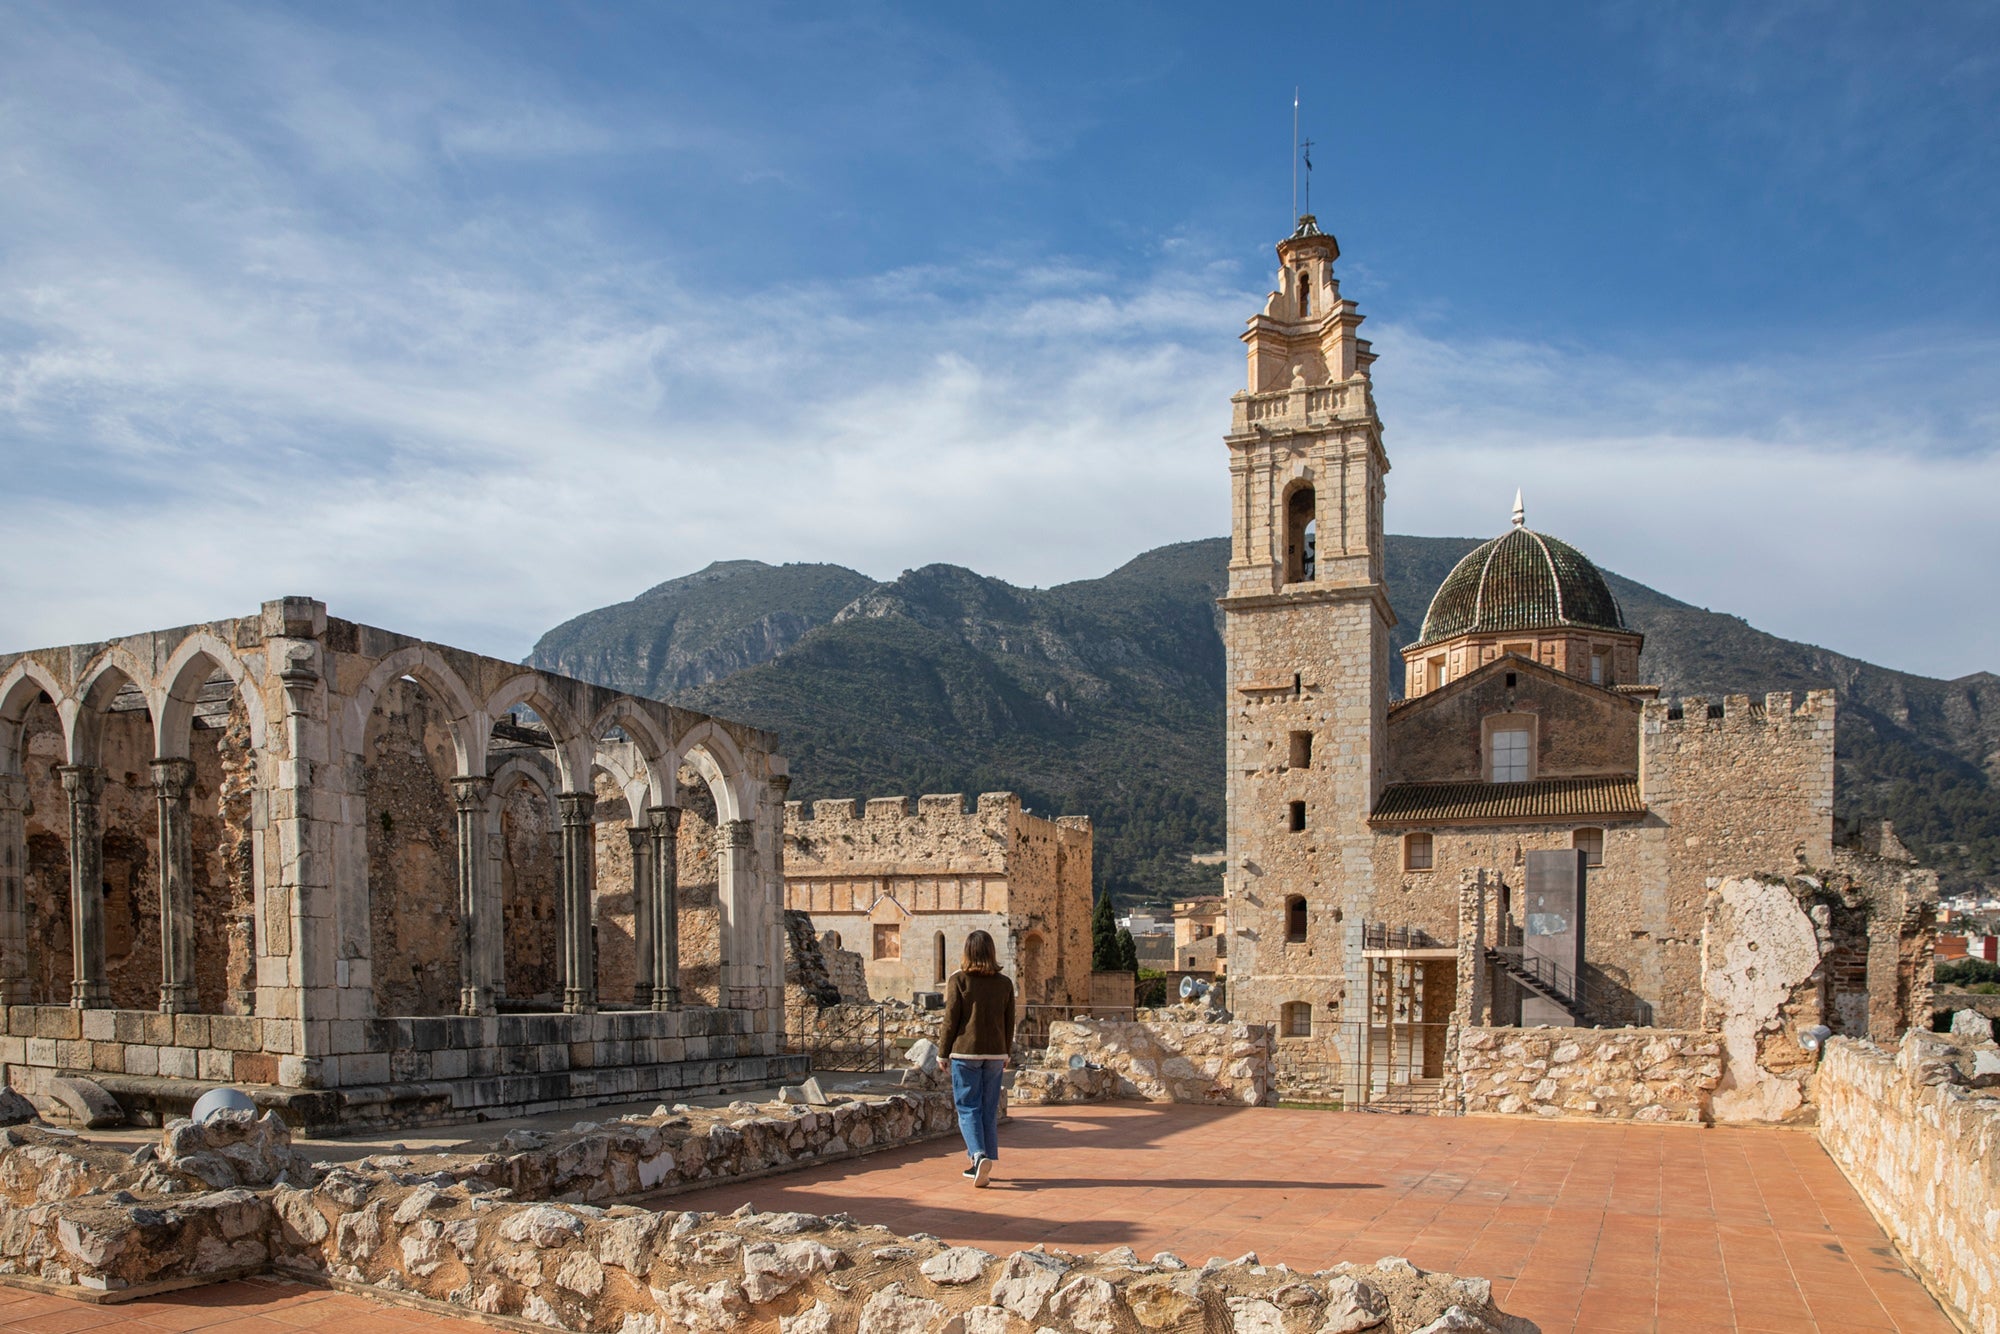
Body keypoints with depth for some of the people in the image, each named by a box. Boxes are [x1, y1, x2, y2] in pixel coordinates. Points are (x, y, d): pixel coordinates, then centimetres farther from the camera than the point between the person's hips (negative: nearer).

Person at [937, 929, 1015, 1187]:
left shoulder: (959, 980, -7)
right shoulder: (1004, 983, 3)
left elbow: (951, 1020, -6)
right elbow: (1009, 1022, 9)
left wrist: (944, 1052, 3)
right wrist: (1006, 1053, 19)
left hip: (965, 1052, -3)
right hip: (995, 1054, 3)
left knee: (968, 1108, 2)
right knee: (989, 1110, 10)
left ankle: (979, 1155, -17)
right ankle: (984, 1166, 14)